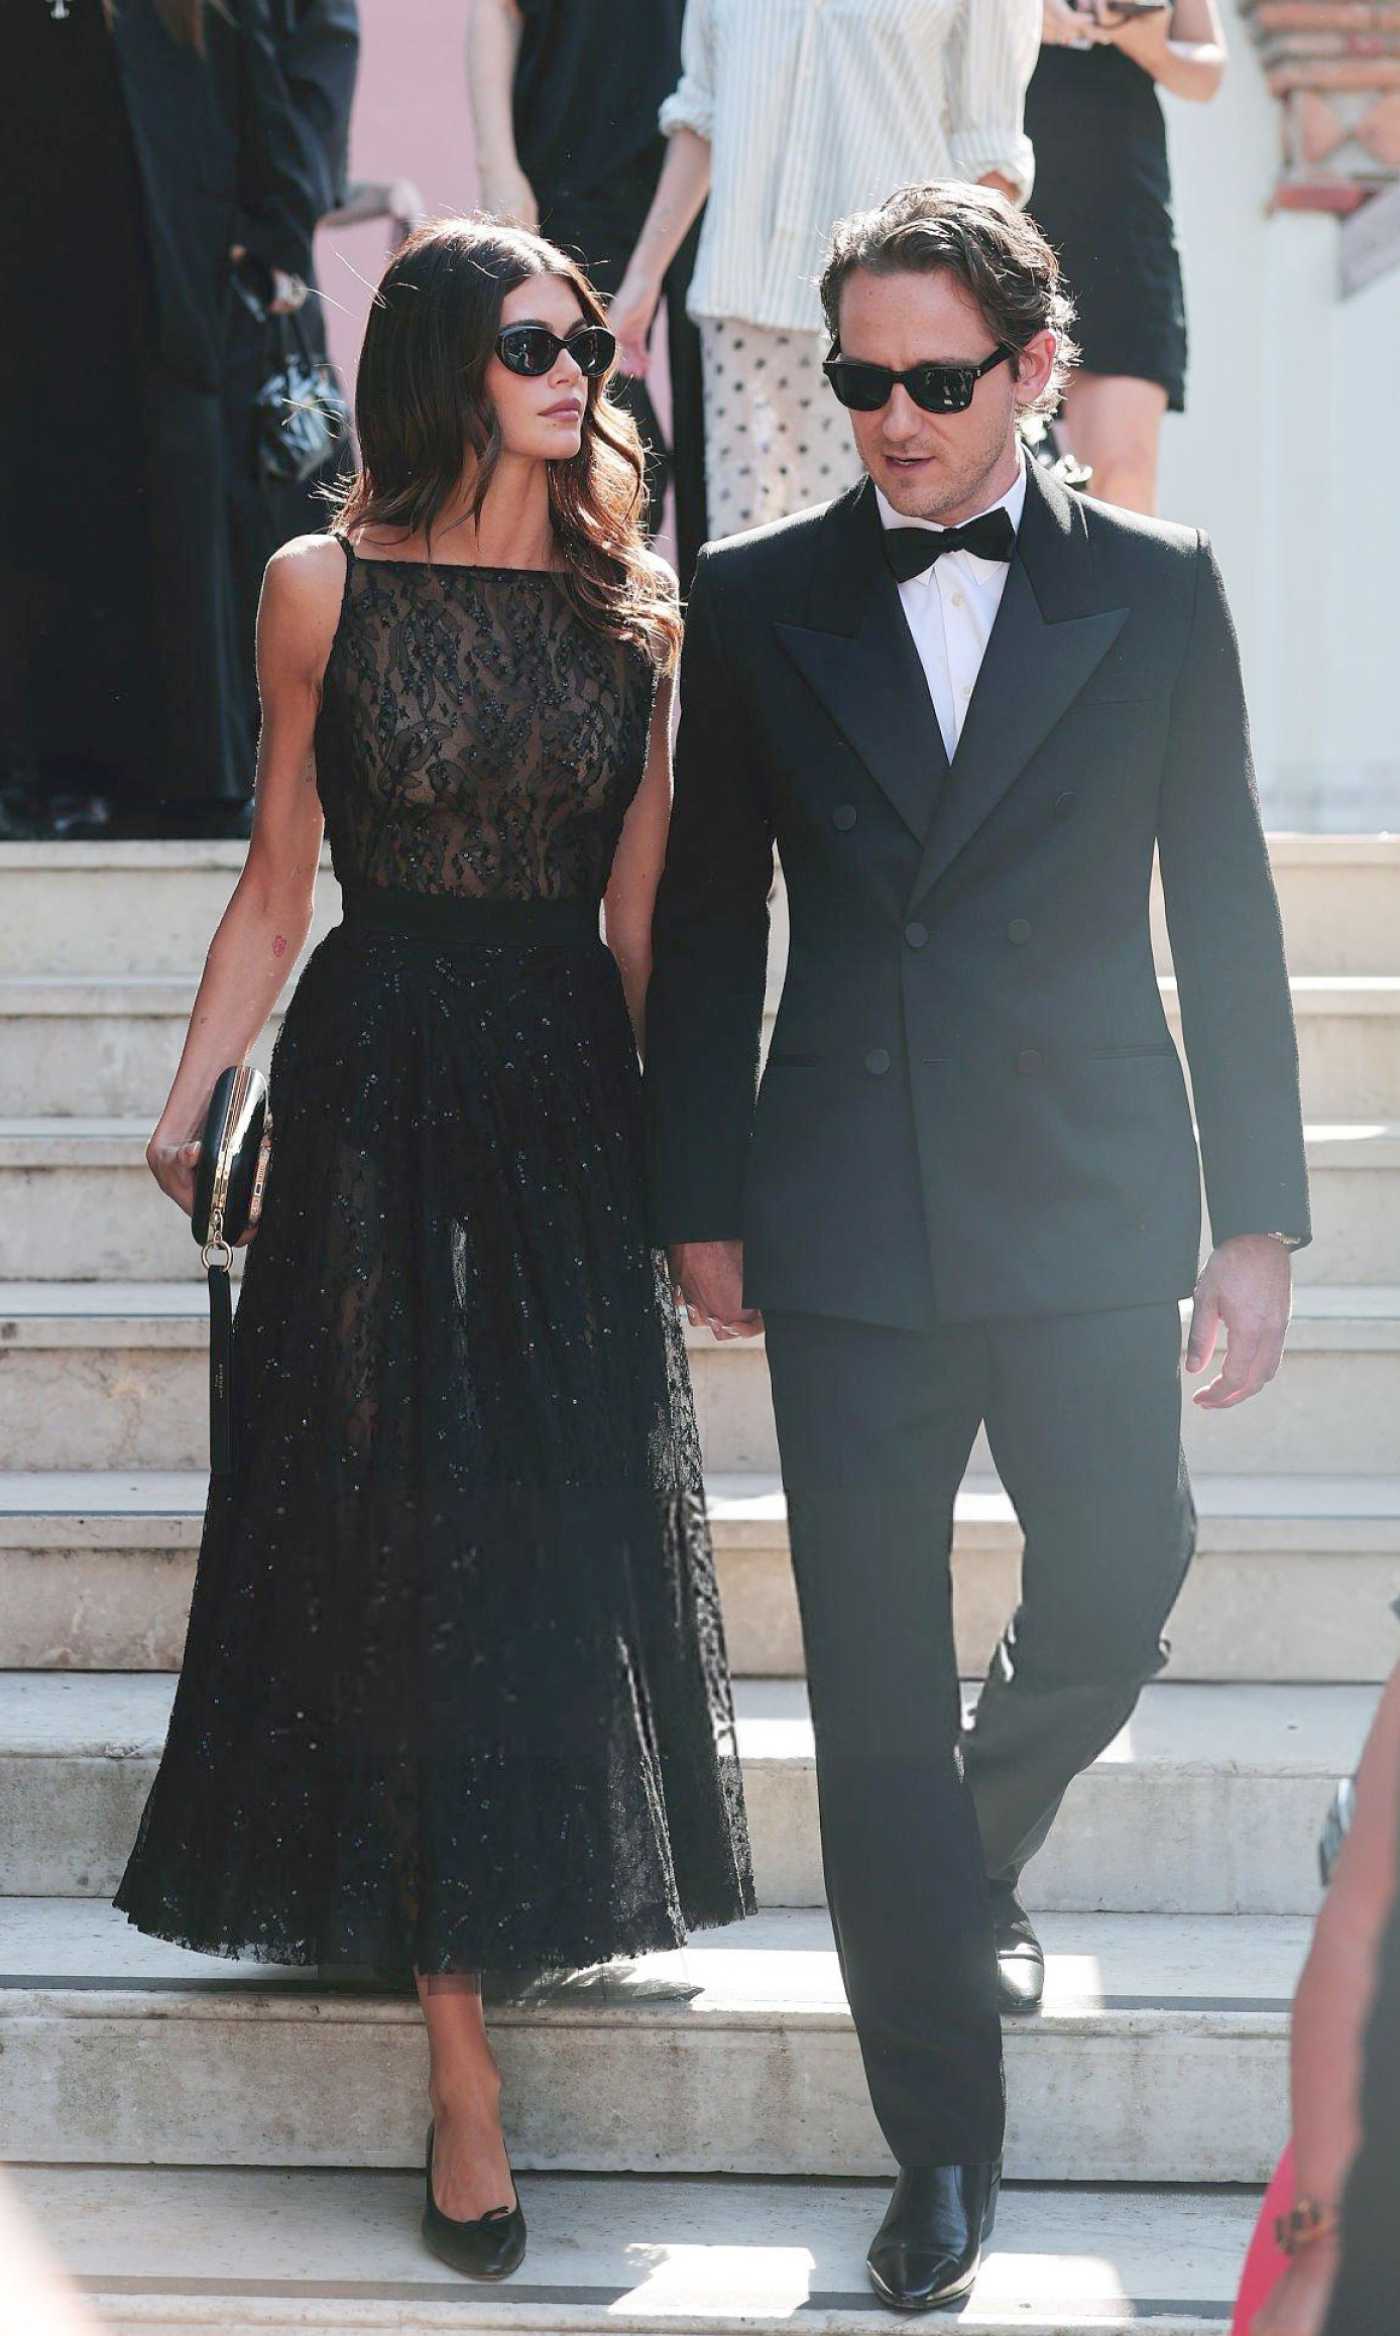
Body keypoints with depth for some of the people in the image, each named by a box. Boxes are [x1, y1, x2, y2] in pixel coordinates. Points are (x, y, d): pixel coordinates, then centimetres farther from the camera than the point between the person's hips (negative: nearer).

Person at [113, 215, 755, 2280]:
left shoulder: (634, 612, 6)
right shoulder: (327, 586, 2)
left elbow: (641, 906, 6)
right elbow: (280, 877, 5)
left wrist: (691, 1155, 1)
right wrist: (192, 1101, -2)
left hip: (571, 1098, 2)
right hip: (378, 1097, -2)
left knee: (567, 1539, 6)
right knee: (407, 1544, -1)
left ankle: (518, 1926, 29)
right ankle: (463, 2078, 3)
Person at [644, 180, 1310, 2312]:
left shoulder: (1154, 591, 3)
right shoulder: (760, 599, 4)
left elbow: (1225, 918, 4)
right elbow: (708, 917, 8)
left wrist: (1257, 1216, 2)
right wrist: (699, 1202, 7)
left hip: (1090, 1203, 0)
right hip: (848, 1221, 0)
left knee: (1116, 1598, 9)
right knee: (877, 1690, 2)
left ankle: (976, 1858, 43)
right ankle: (945, 2140, 14)